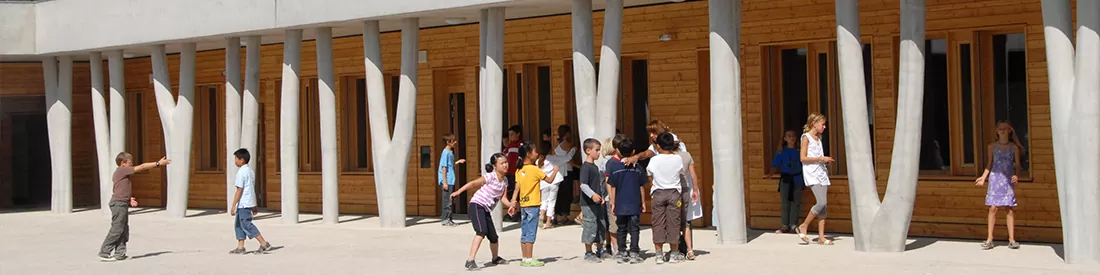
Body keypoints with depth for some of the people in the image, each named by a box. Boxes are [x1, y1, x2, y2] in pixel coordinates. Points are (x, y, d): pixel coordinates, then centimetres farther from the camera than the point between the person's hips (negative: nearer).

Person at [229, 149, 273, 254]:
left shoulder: (241, 172, -15)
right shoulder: (250, 171, 14)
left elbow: (239, 190, -19)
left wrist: (233, 206, -18)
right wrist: (254, 205, 22)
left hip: (243, 204, -10)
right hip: (250, 202, 10)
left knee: (247, 225, -6)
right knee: (238, 225, 14)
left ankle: (264, 244, -9)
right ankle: (240, 247, 13)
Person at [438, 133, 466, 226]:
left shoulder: (451, 152, 13)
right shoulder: (445, 153, -14)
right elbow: (444, 167, -17)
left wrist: (458, 162, 13)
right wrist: (445, 182, -19)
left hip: (450, 181, 9)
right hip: (447, 181, -9)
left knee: (450, 201, 13)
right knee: (447, 201, -5)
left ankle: (448, 219, 20)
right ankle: (445, 220, 1)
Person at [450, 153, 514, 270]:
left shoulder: (504, 181, 10)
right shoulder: (490, 177, -12)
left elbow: (503, 197, 6)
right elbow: (473, 183, -13)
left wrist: (510, 204, -15)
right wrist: (458, 191, -21)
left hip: (487, 211, 8)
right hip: (477, 206, -8)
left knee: (494, 237, 16)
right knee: (482, 231, -27)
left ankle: (495, 258, 43)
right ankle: (470, 260, -31)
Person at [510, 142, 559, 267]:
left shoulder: (519, 170, 7)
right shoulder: (534, 169, -11)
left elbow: (516, 189, 4)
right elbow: (549, 180, -7)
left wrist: (512, 204, 3)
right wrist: (555, 171, 11)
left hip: (523, 205, 7)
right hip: (533, 205, -7)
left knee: (524, 233, 9)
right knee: (530, 233, -3)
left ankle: (525, 259, 14)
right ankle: (529, 259, -2)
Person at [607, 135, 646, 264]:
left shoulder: (615, 166, -4)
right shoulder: (637, 167, -3)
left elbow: (613, 187, -2)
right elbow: (642, 187, 1)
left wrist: (613, 203, 4)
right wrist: (643, 202, 10)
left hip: (620, 205, 1)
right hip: (635, 204, -1)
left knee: (621, 229, 10)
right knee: (634, 229, 3)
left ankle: (622, 253, 11)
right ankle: (634, 253, -2)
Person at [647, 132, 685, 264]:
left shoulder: (653, 160, -7)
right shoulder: (678, 159, -5)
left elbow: (650, 178, 5)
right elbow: (681, 172, 10)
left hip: (658, 194, -1)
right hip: (674, 193, 1)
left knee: (658, 223, 4)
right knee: (673, 222, 6)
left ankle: (659, 255, 3)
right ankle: (674, 254, 12)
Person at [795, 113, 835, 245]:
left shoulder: (819, 137, 18)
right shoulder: (806, 137, -5)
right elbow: (803, 158, -13)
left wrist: (826, 160, 8)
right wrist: (820, 159, -15)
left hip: (821, 172, 8)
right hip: (811, 173, -8)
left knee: (823, 205, 2)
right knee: (821, 202, -19)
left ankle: (821, 237, 3)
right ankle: (803, 227, -3)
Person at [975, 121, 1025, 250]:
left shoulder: (1014, 147, 6)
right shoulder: (992, 146, 8)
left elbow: (1017, 165, 5)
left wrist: (1016, 175, -13)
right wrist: (983, 177, 3)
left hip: (1008, 180, 0)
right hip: (995, 178, 0)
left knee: (1010, 209, -1)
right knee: (993, 208, -4)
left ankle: (1012, 239, 4)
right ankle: (989, 239, -1)